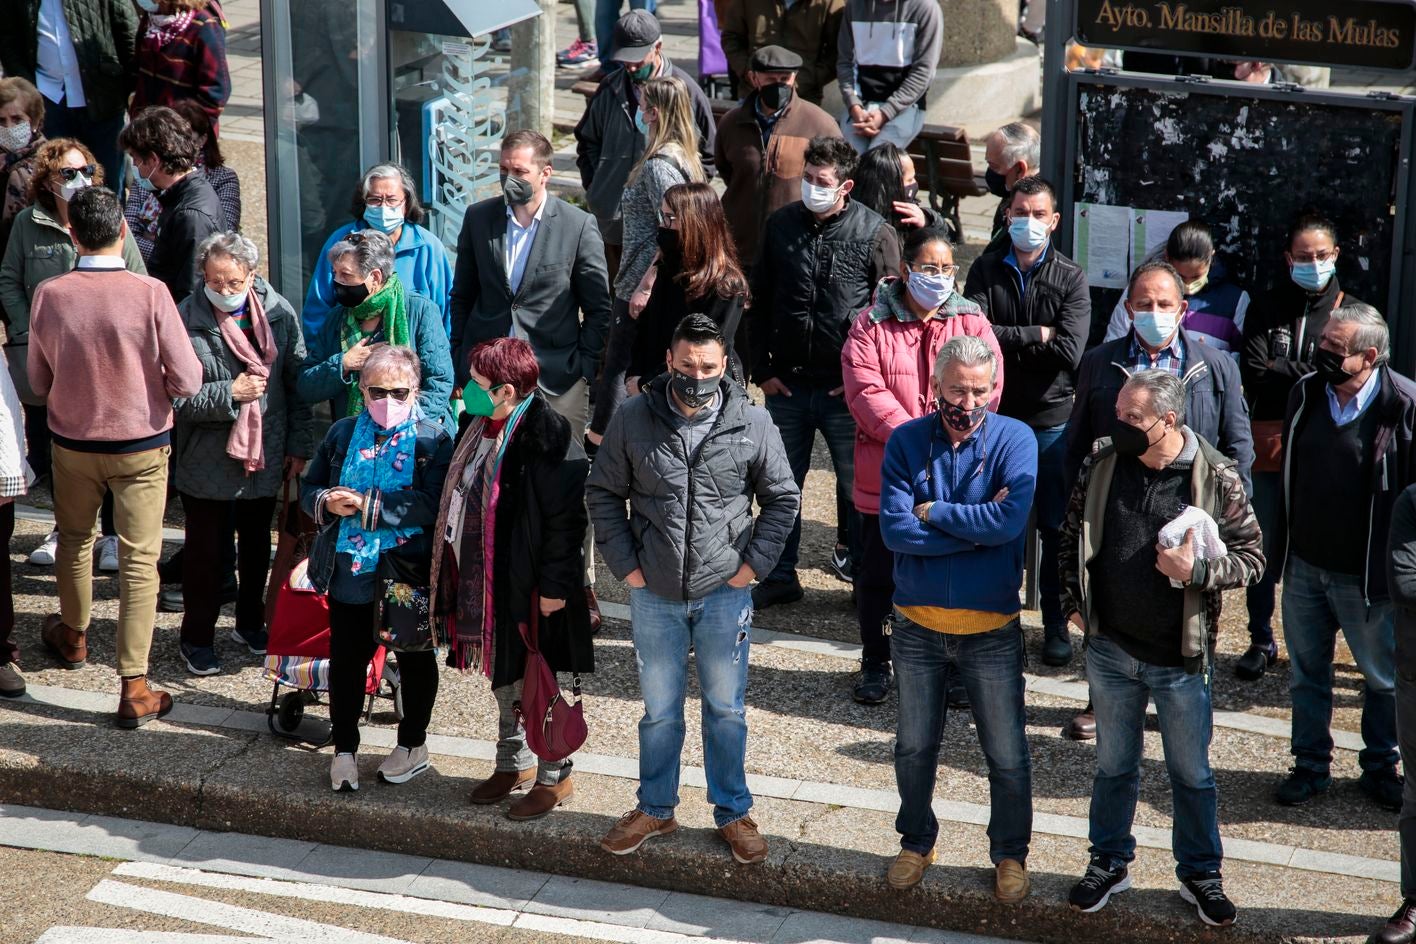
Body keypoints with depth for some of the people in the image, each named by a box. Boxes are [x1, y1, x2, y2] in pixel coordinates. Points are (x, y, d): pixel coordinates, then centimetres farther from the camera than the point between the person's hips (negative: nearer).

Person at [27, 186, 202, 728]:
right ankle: (133, 687, 3)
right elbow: (187, 381, -17)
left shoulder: (48, 296, -14)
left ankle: (73, 637, 48)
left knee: (74, 539, 26)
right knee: (139, 561, 4)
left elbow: (39, 382, -1)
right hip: (142, 445, -2)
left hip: (72, 441, 3)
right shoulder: (149, 294, -21)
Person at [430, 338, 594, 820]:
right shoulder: (483, 428, 7)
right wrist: (457, 575, 20)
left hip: (531, 588, -9)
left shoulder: (546, 437, -21)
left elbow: (567, 517, -20)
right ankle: (513, 764, 34)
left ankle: (554, 777, 16)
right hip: (484, 582, 9)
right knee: (502, 677, 19)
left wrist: (555, 585, -20)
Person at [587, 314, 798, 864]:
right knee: (660, 710, 14)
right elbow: (603, 493, 4)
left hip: (724, 592, -1)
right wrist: (624, 563, -2)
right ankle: (655, 809, 30)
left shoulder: (752, 422, -8)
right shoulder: (634, 420, -7)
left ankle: (733, 813, 26)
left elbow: (782, 498, 4)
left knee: (726, 709, 12)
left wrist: (755, 562, -4)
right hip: (654, 593, 1)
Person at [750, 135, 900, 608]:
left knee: (857, 484, 4)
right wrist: (760, 369, 5)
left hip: (846, 389, -3)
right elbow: (758, 303, 11)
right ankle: (780, 575, 23)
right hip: (787, 382, 4)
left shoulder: (875, 233, -7)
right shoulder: (781, 226, 4)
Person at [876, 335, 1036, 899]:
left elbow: (1011, 520, -26)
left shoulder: (1015, 439, -11)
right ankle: (916, 842, 38)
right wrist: (977, 524, -20)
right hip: (917, 626, 2)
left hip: (991, 631, -1)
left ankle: (1010, 853, 30)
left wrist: (933, 513, -17)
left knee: (1007, 757, 9)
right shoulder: (907, 441, -7)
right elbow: (894, 530, -18)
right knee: (914, 748, 16)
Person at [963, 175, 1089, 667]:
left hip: (1052, 418, -1)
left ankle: (1056, 625, 15)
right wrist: (1037, 335, -14)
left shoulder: (1071, 278, -1)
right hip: (995, 414, 1)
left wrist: (1005, 339, -11)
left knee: (1057, 526, 5)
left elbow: (1069, 351, -14)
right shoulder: (986, 271, 3)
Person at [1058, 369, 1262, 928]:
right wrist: (1073, 601, 5)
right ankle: (1110, 863, 34)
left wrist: (1197, 570, -23)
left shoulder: (1217, 478, -13)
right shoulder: (1102, 465, -4)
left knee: (1191, 773, 13)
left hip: (1181, 658, -2)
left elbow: (1251, 557, -7)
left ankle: (1200, 874, 30)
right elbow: (1073, 536, 11)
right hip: (1110, 649, 2)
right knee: (1114, 764, 17)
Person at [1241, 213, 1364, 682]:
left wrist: (1282, 371, -11)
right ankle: (1262, 642, 16)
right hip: (1271, 443, 1)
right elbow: (1252, 375, -2)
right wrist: (1312, 374, -10)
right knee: (1265, 548, 4)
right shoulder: (1267, 310, 9)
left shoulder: (1351, 309, 5)